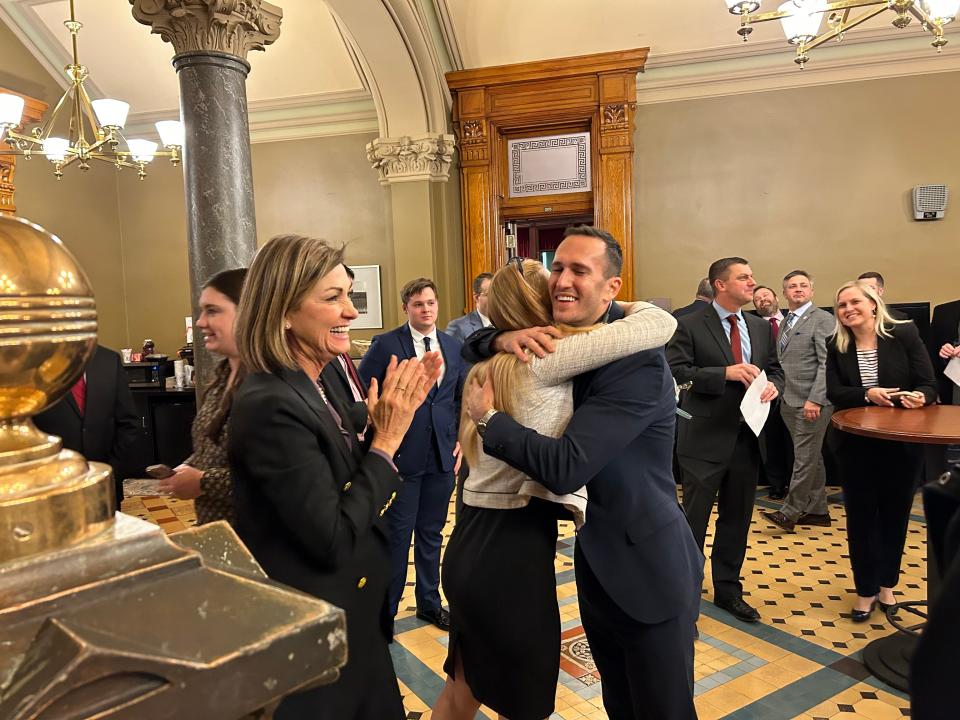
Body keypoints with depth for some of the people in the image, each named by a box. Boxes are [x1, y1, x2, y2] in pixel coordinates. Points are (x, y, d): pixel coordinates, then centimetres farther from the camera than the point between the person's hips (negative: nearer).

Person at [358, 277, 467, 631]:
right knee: (397, 536, 5)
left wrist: (461, 439, 5)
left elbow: (464, 397, 14)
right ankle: (385, 609, 23)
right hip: (401, 455, -4)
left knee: (431, 534, 17)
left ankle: (429, 603, 34)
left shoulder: (453, 346, 8)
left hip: (442, 455, 4)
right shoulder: (386, 344, -7)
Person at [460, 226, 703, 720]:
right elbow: (471, 348, 9)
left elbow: (565, 467, -31)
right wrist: (503, 338, -15)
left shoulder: (639, 362, -24)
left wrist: (486, 417, -18)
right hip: (595, 559, 7)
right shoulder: (554, 340, 0)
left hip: (649, 570, -7)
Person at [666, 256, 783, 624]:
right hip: (705, 438, -6)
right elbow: (675, 372, -15)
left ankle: (728, 590, 34)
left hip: (747, 436, 6)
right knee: (694, 519, 3)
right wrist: (725, 373, -24)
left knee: (737, 519, 17)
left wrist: (772, 385, -7)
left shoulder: (761, 327, 11)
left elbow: (775, 370, 16)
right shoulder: (691, 326, -8)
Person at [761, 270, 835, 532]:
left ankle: (790, 512, 4)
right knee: (811, 457, 14)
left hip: (811, 402, -8)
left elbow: (827, 363, -15)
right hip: (788, 401, 8)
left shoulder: (822, 319, -8)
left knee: (805, 457, -2)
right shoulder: (786, 322, 16)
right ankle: (818, 511, 23)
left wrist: (814, 399, -20)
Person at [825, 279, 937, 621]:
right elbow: (834, 392, -9)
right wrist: (868, 395, -25)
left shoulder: (905, 333, -7)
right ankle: (866, 590, 21)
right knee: (861, 515, 7)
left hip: (901, 442, -1)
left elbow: (929, 385, -8)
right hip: (855, 444, 1)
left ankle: (886, 584, 32)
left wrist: (919, 397, -29)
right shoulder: (836, 346, -1)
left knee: (895, 513, 13)